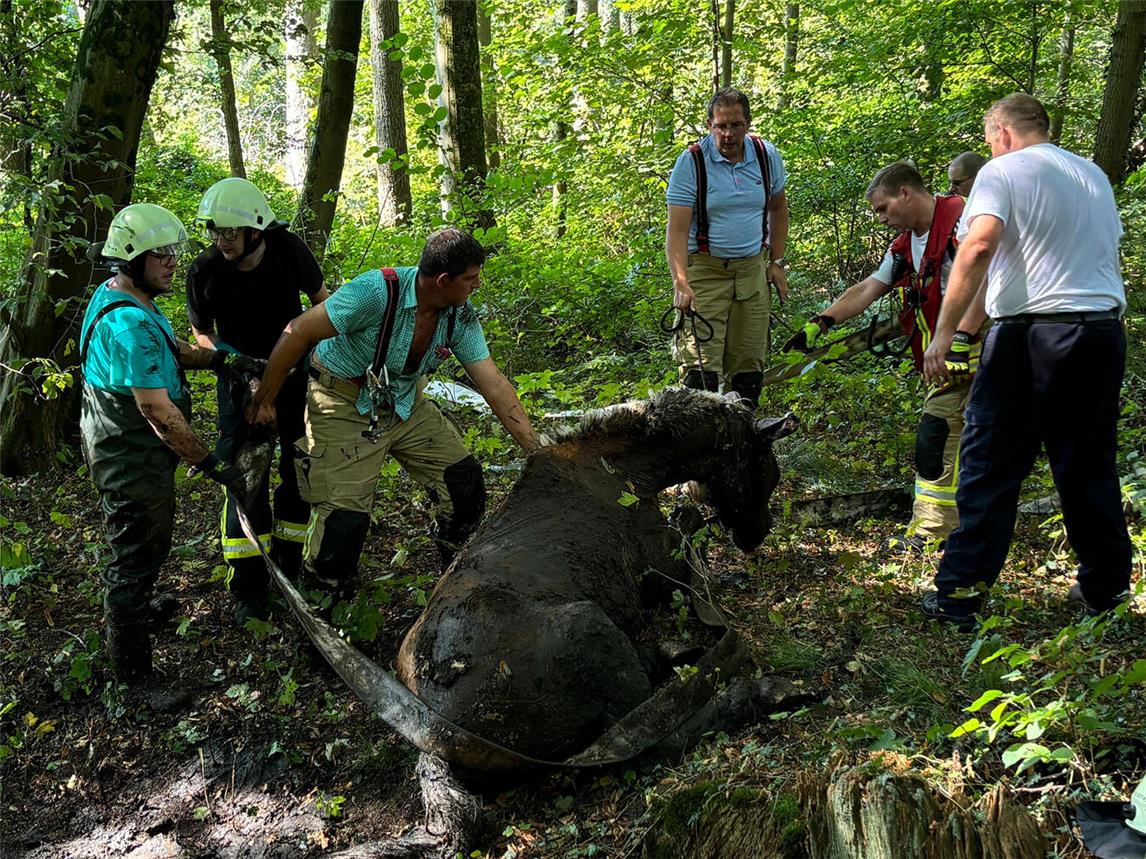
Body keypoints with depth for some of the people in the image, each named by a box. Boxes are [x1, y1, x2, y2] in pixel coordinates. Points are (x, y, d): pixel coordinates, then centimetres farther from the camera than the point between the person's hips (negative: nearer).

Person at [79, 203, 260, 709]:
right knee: (138, 555, 1)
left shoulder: (117, 294, 5)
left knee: (146, 542, 29)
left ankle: (135, 607, 53)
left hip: (127, 446, 11)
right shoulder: (129, 323, -30)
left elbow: (169, 350, 17)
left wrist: (218, 360, 1)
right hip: (132, 457, -10)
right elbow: (158, 411, -30)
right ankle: (133, 670, 14)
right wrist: (210, 465, -25)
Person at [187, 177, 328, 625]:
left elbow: (320, 298, 0)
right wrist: (223, 353, -22)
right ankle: (250, 588, 5)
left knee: (299, 467, 5)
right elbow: (202, 331, -3)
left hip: (293, 371, 2)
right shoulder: (205, 270, -19)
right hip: (241, 377, -1)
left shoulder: (289, 248, -18)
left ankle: (289, 567, 24)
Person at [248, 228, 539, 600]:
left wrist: (537, 449, -15)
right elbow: (299, 333, -24)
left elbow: (494, 384, -10)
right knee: (346, 513, -12)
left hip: (405, 403, 6)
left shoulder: (461, 317, -11)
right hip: (345, 406, -6)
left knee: (464, 478, -1)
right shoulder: (377, 291, -30)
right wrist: (265, 399, -17)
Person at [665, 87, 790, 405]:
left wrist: (777, 262, 12)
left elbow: (778, 208, 18)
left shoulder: (767, 155, 2)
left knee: (750, 365, 8)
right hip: (705, 269, -4)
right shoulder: (691, 161, -11)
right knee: (701, 366, -14)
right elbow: (677, 231, -15)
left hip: (753, 268, 4)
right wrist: (681, 283, -27)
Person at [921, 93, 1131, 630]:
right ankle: (1104, 589, 23)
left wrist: (944, 334, -19)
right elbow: (1104, 249, 24)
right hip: (1104, 330, 6)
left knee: (990, 467, -2)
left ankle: (959, 594, -1)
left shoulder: (1002, 172, -1)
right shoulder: (1094, 175, 20)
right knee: (1089, 467, 15)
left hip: (1030, 334, -6)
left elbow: (979, 247, -17)